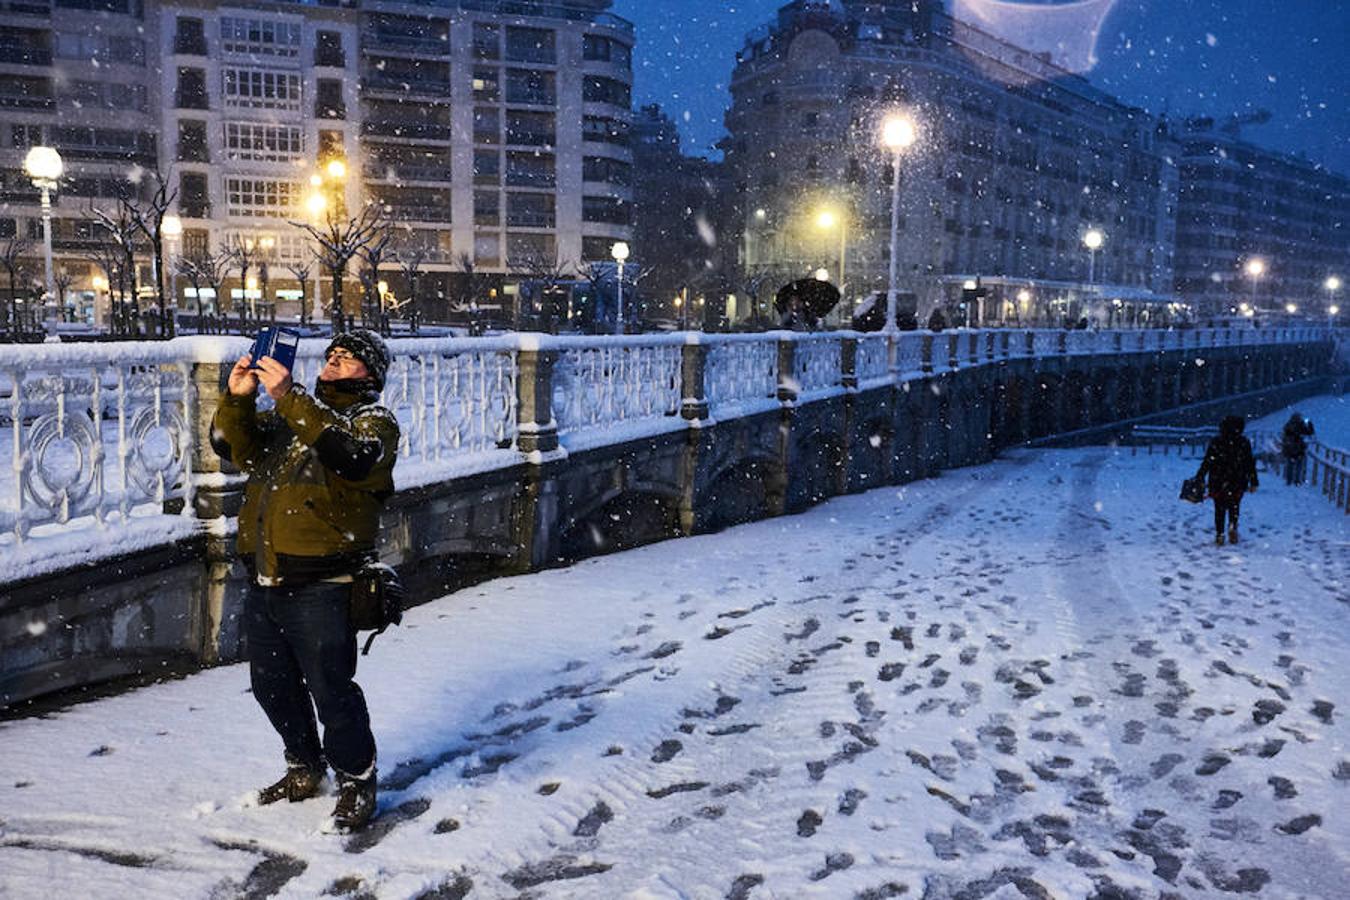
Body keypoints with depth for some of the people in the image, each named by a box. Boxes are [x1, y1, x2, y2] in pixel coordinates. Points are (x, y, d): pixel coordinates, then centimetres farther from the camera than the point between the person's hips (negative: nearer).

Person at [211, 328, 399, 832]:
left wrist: (288, 397, -28)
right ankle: (305, 770, 37)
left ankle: (357, 782, 17)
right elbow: (237, 448, 8)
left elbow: (350, 455, -24)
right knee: (272, 686, 17)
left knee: (331, 690, -3)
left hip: (319, 587, -7)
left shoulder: (374, 421, -1)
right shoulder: (293, 413, 19)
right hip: (264, 582, 7)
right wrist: (238, 398, -9)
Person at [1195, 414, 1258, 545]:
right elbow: (1250, 464, 1)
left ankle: (1219, 534, 7)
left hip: (1218, 484, -1)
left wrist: (1198, 479, -2)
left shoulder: (1215, 443, -6)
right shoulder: (1244, 443, -2)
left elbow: (1207, 463, -7)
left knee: (1220, 508, 10)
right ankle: (1233, 525, -8)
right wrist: (1253, 482, 8)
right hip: (1238, 484, 1)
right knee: (1234, 506, 17)